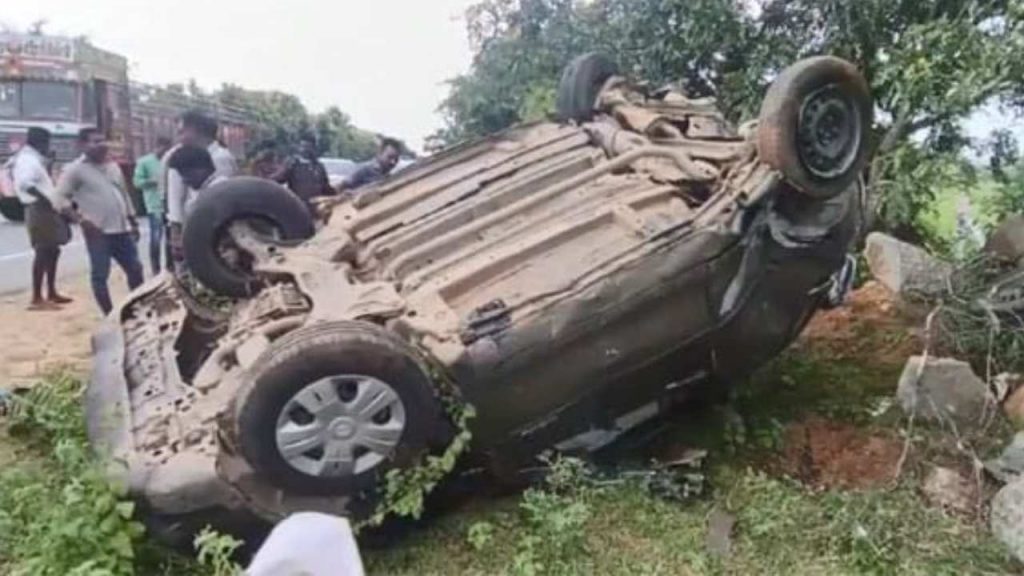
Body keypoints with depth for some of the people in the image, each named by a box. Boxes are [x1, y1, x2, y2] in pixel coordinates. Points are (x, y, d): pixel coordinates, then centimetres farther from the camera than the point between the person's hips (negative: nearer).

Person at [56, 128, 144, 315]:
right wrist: (81, 220, -16)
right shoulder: (76, 169, -5)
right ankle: (109, 316, 6)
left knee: (135, 269, 9)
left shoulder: (113, 166, 14)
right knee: (100, 275, -1)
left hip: (122, 229, 6)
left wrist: (132, 221, 18)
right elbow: (61, 197, -9)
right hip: (98, 233, -6)